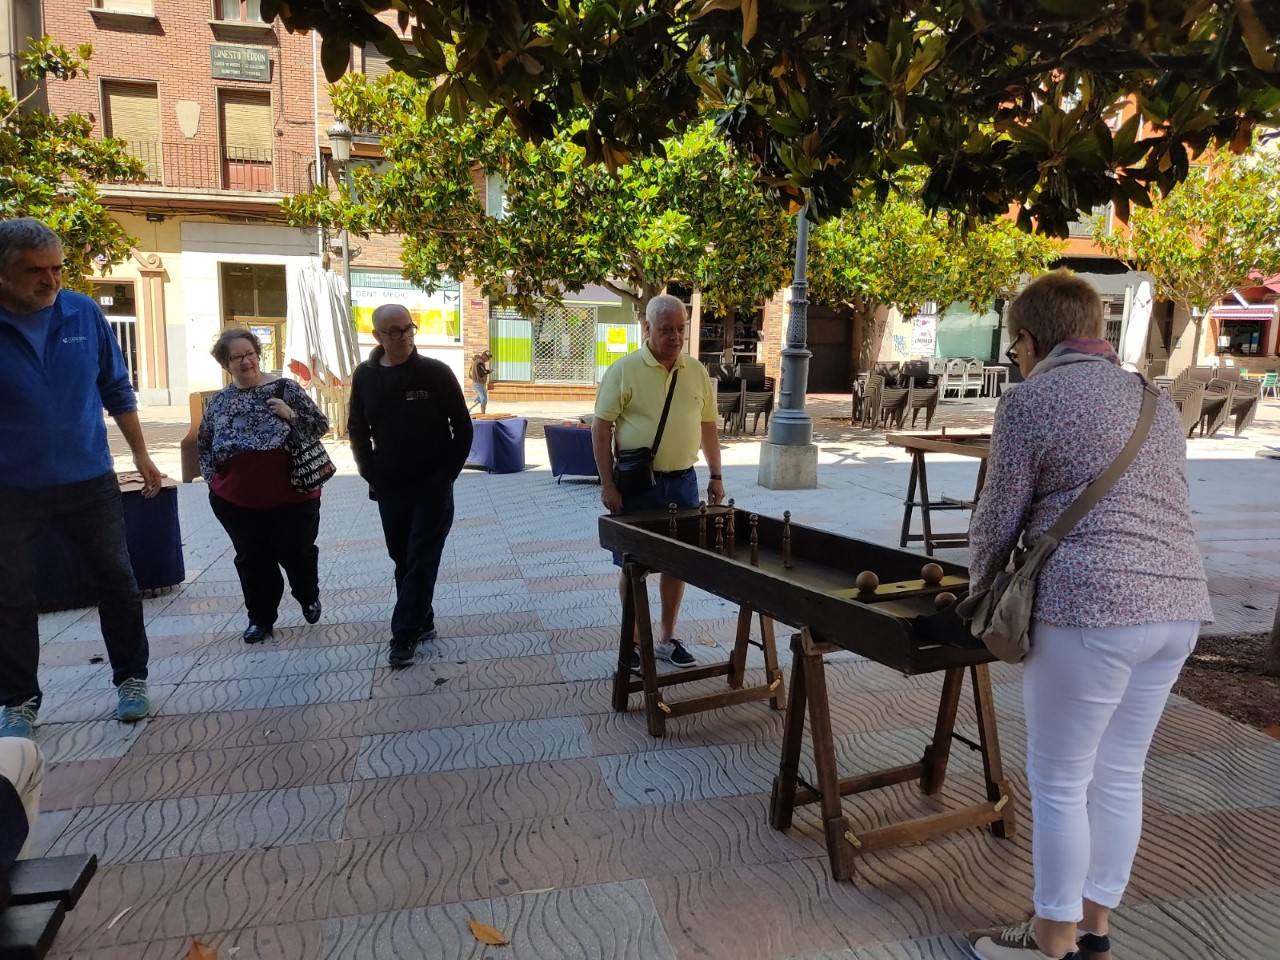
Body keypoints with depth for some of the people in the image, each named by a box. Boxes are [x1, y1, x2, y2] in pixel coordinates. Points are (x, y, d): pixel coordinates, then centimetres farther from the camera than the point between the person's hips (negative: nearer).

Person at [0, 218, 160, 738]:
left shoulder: (84, 313, -4)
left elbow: (117, 392, 6)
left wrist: (142, 457, 7)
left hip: (90, 480, 1)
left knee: (117, 582, 10)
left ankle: (131, 679, 26)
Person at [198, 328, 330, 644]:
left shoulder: (284, 388, -4)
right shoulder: (219, 400, 6)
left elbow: (321, 427, -2)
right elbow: (203, 444, 19)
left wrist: (291, 415, -18)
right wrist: (213, 478, 6)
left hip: (290, 496, -3)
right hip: (237, 500, 3)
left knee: (296, 553, 6)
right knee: (252, 560, 11)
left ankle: (309, 597, 36)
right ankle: (260, 618, 28)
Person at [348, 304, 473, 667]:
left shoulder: (436, 373, -9)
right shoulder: (365, 376, 1)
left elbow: (463, 427, -3)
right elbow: (357, 430, 12)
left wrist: (448, 473, -7)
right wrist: (371, 475, 5)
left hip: (432, 486, -4)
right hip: (389, 488, 4)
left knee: (421, 562, -3)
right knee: (403, 560, 11)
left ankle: (404, 635, 4)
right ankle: (422, 623, 25)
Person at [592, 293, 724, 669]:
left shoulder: (698, 373, 6)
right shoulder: (624, 370, -8)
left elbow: (708, 427, 13)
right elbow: (601, 426, -8)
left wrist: (716, 476, 10)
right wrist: (607, 483, -12)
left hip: (682, 481, 4)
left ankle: (667, 639, 26)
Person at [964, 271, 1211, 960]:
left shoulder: (1031, 400, -6)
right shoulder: (1154, 399, 17)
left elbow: (997, 521, -4)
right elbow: (1154, 508, 21)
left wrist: (981, 592, 14)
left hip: (1092, 611, -8)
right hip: (1177, 605, 8)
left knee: (1058, 781, 7)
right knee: (1119, 774, 18)